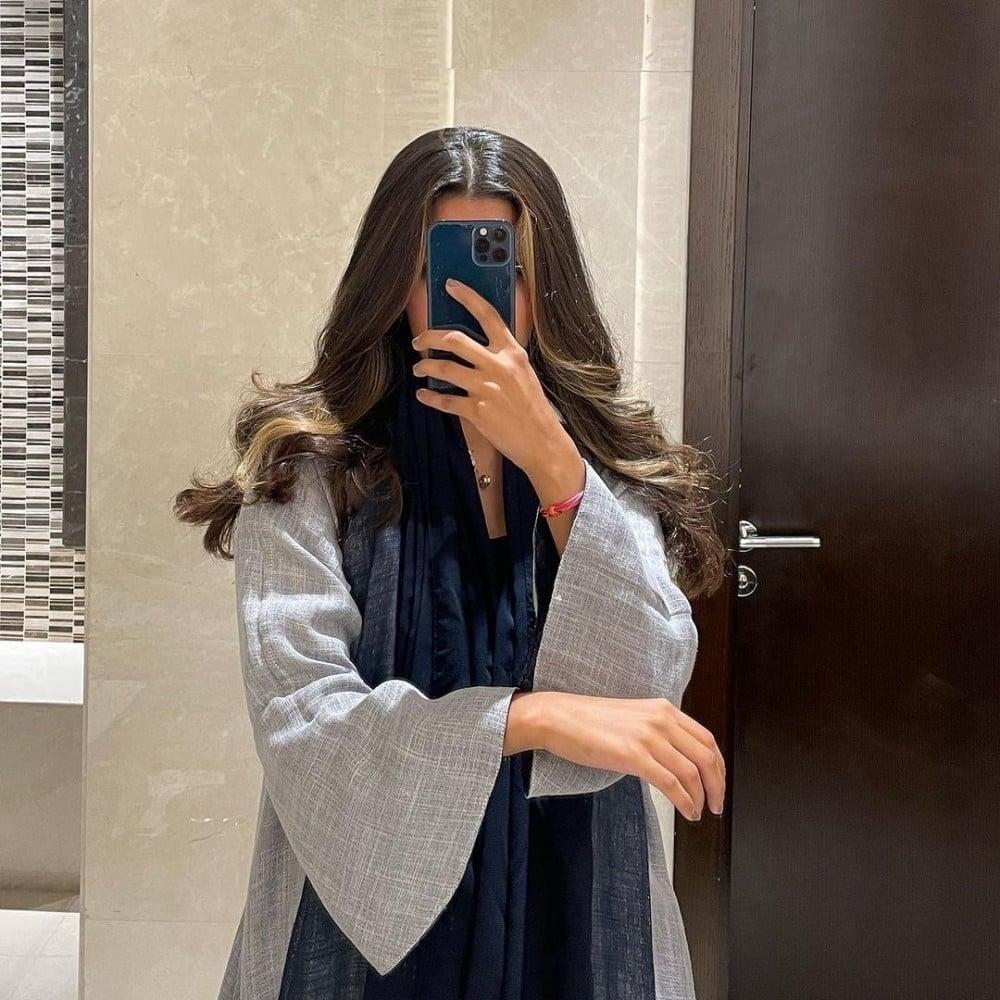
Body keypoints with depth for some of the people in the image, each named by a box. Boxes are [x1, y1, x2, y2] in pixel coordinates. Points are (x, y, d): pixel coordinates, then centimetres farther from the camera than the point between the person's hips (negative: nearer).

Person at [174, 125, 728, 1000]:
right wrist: (536, 717, -28)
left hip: (574, 903, 2)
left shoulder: (610, 461, -2)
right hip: (367, 911, -2)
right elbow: (296, 718, -18)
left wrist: (549, 460, -23)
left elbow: (653, 682, -14)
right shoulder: (309, 470, -9)